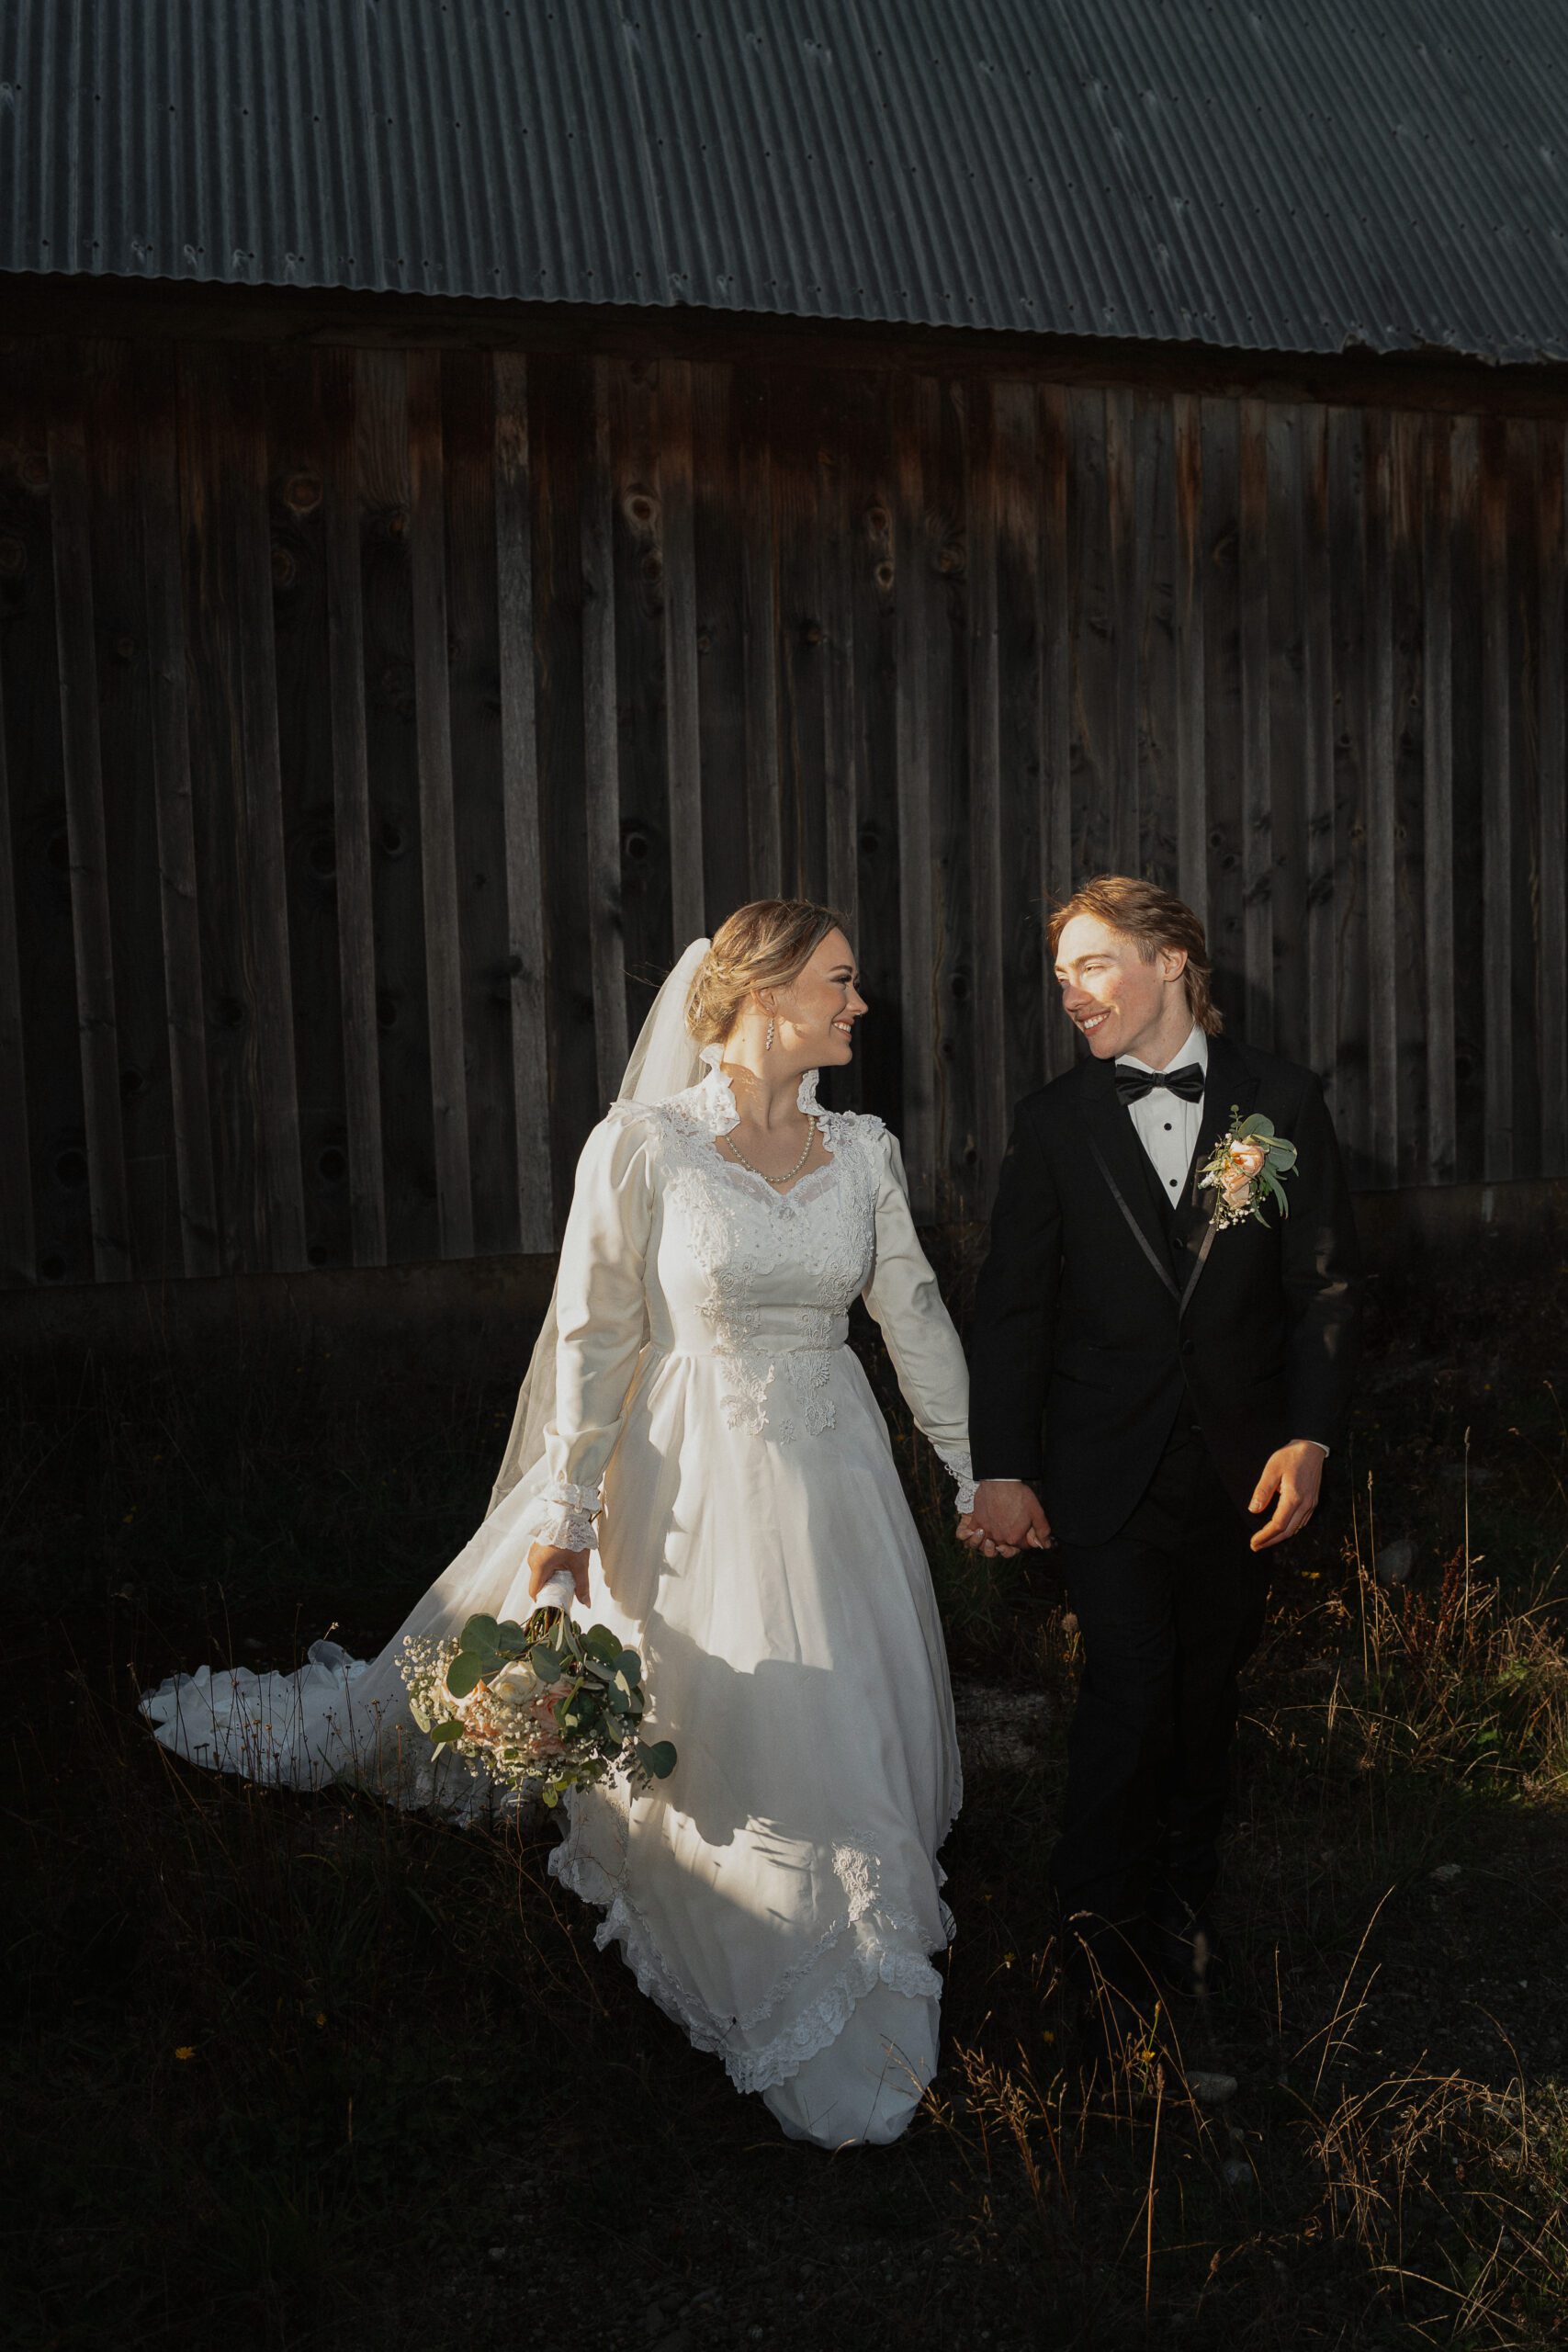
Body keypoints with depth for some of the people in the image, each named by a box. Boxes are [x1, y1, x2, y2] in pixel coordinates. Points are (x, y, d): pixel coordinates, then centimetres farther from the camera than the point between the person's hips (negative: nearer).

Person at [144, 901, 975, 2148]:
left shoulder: (865, 1149, 1)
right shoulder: (643, 1144, -11)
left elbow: (916, 1317, 7)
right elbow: (596, 1336, -9)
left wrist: (976, 1473, 9)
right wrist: (566, 1515, -9)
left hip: (837, 1474, 4)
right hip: (698, 1477, -4)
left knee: (853, 1737, 12)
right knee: (715, 1741, 8)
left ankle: (852, 1990, 37)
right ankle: (755, 1993, 34)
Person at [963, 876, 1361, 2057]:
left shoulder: (1278, 1097, 0)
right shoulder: (1055, 1123, 0)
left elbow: (1327, 1282, 0)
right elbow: (1013, 1306, 0)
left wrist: (1310, 1437, -10)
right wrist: (1001, 1469, -6)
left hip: (1243, 1463, 1)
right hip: (1108, 1464, -1)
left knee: (1208, 1684, 14)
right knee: (1130, 1689, -6)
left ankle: (1184, 1894, 36)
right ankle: (1107, 1934, 14)